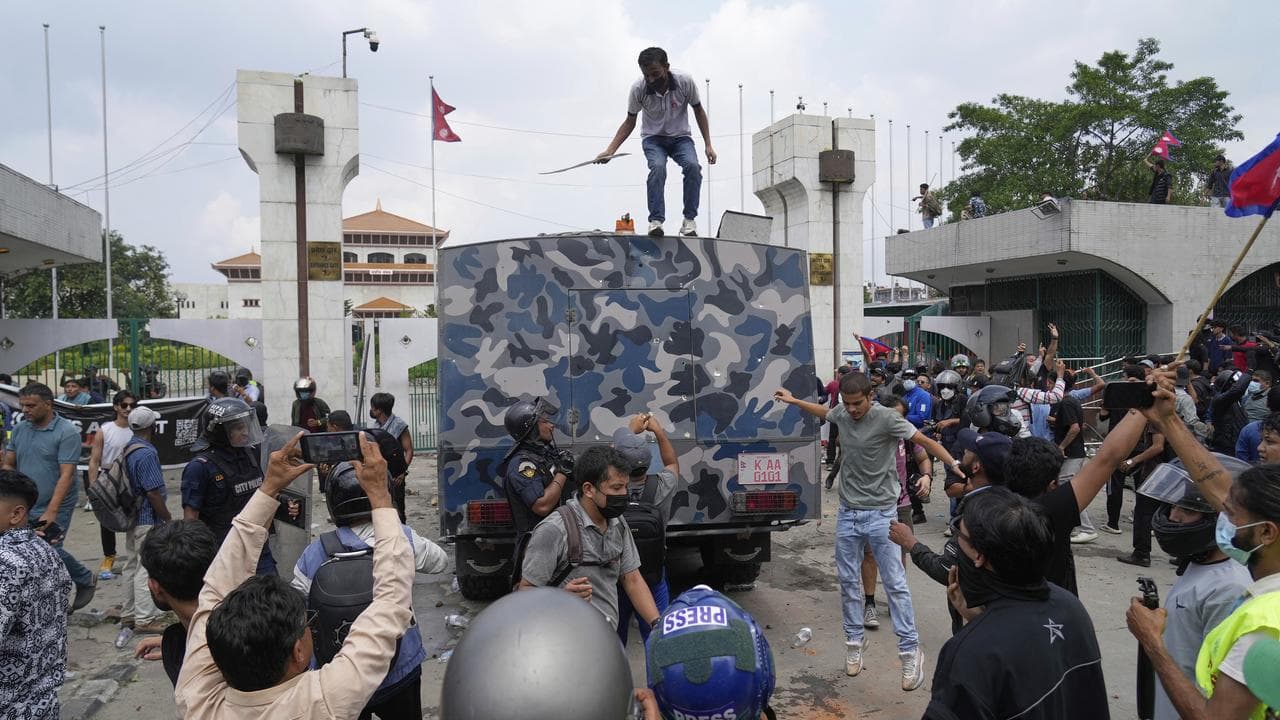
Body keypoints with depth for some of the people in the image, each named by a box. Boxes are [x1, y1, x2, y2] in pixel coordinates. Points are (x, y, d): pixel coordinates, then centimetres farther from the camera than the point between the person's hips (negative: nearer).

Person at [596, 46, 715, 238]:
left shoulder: (685, 82, -20)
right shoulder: (638, 88, -19)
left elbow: (699, 111, -2)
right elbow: (630, 122, -3)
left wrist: (708, 145, -7)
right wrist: (610, 150, -14)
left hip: (680, 137, 1)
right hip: (653, 138, 0)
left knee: (692, 166, -29)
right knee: (657, 167, -32)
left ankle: (689, 220, -19)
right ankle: (655, 221, -30)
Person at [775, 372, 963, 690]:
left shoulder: (886, 418, -15)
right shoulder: (842, 413, 1)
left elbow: (925, 441, -19)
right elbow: (825, 413, 25)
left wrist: (954, 465, -33)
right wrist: (794, 401, 28)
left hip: (880, 514, -5)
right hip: (847, 513, 5)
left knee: (895, 584, -2)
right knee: (848, 581, 12)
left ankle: (910, 651, 8)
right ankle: (854, 641, 27)